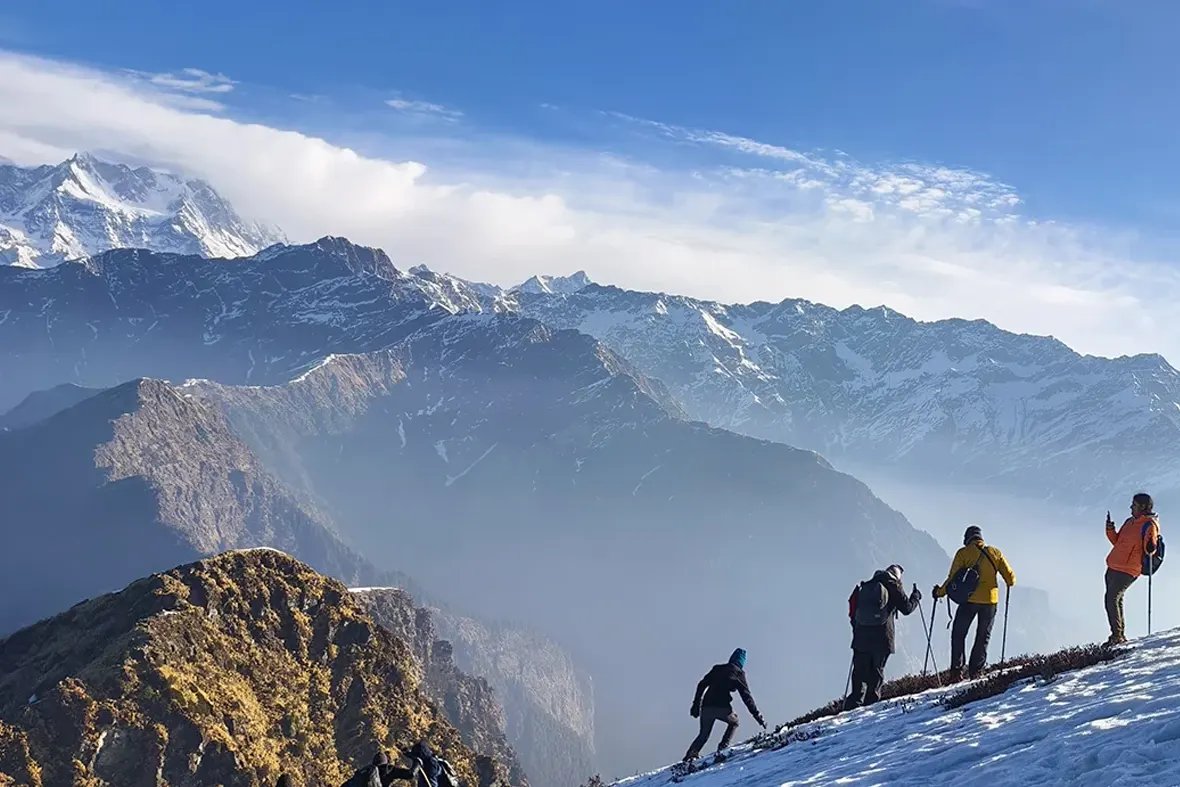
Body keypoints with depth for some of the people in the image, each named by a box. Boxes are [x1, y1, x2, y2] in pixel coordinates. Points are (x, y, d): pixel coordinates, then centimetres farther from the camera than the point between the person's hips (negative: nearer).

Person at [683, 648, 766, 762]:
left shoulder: (717, 668, 19)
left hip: (706, 706, 4)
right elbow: (746, 696, 3)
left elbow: (701, 685, 16)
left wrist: (696, 704, 21)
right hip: (722, 707, -4)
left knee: (703, 735, 20)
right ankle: (723, 747, 7)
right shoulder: (738, 673, 6)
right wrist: (757, 716, 6)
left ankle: (690, 756, 1)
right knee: (733, 723, 27)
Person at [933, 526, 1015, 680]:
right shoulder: (995, 553, 5)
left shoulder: (963, 553, -3)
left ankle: (956, 671, 1)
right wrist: (1010, 582, 28)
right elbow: (1009, 577, 5)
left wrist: (940, 592, 7)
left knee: (958, 635, 10)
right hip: (990, 600, 2)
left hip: (969, 600, -2)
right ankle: (975, 671, 7)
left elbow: (953, 578, -7)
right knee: (983, 637, 15)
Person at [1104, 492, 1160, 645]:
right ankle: (1120, 635, 18)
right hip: (1113, 568, 9)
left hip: (1127, 570, -9)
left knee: (1111, 599, -14)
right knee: (1116, 600, 11)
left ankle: (1117, 636, -10)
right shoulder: (1130, 522, 16)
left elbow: (1149, 549, -16)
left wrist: (1151, 547, -38)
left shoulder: (1149, 525, -9)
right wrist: (1110, 531, 8)